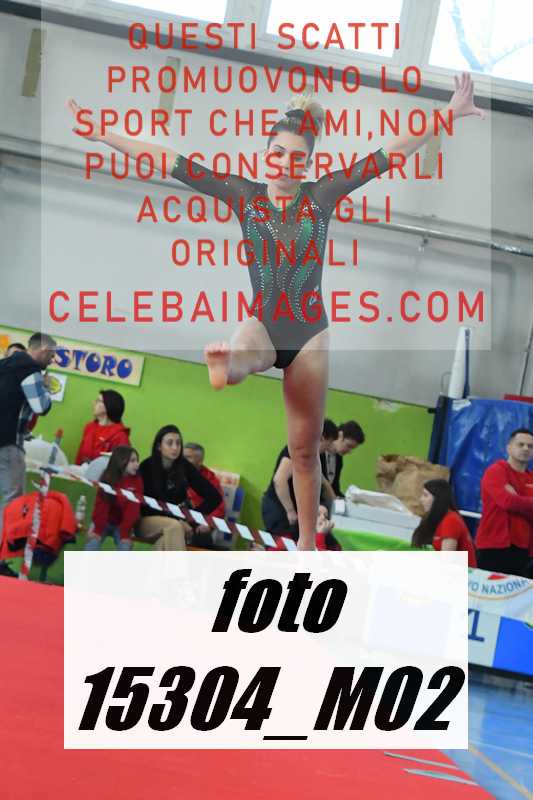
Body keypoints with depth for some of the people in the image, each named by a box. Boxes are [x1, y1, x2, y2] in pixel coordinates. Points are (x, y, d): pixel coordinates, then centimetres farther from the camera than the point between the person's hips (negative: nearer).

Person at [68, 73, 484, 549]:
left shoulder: (322, 195, -1)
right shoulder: (244, 194, 0)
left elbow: (392, 153, -5)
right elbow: (173, 163, -4)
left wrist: (448, 117, -10)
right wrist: (105, 137, -7)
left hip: (309, 332, 0)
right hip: (261, 325, 0)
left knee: (305, 449, 8)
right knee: (241, 353, -39)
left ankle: (307, 543, 20)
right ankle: (224, 367, -74)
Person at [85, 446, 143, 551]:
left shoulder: (136, 480, -10)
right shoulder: (108, 478, -10)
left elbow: (133, 509, -15)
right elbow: (101, 505, -15)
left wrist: (125, 533, -23)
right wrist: (98, 529, -24)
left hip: (122, 524, 0)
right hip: (104, 521, 0)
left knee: (125, 547, -22)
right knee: (93, 540, -22)